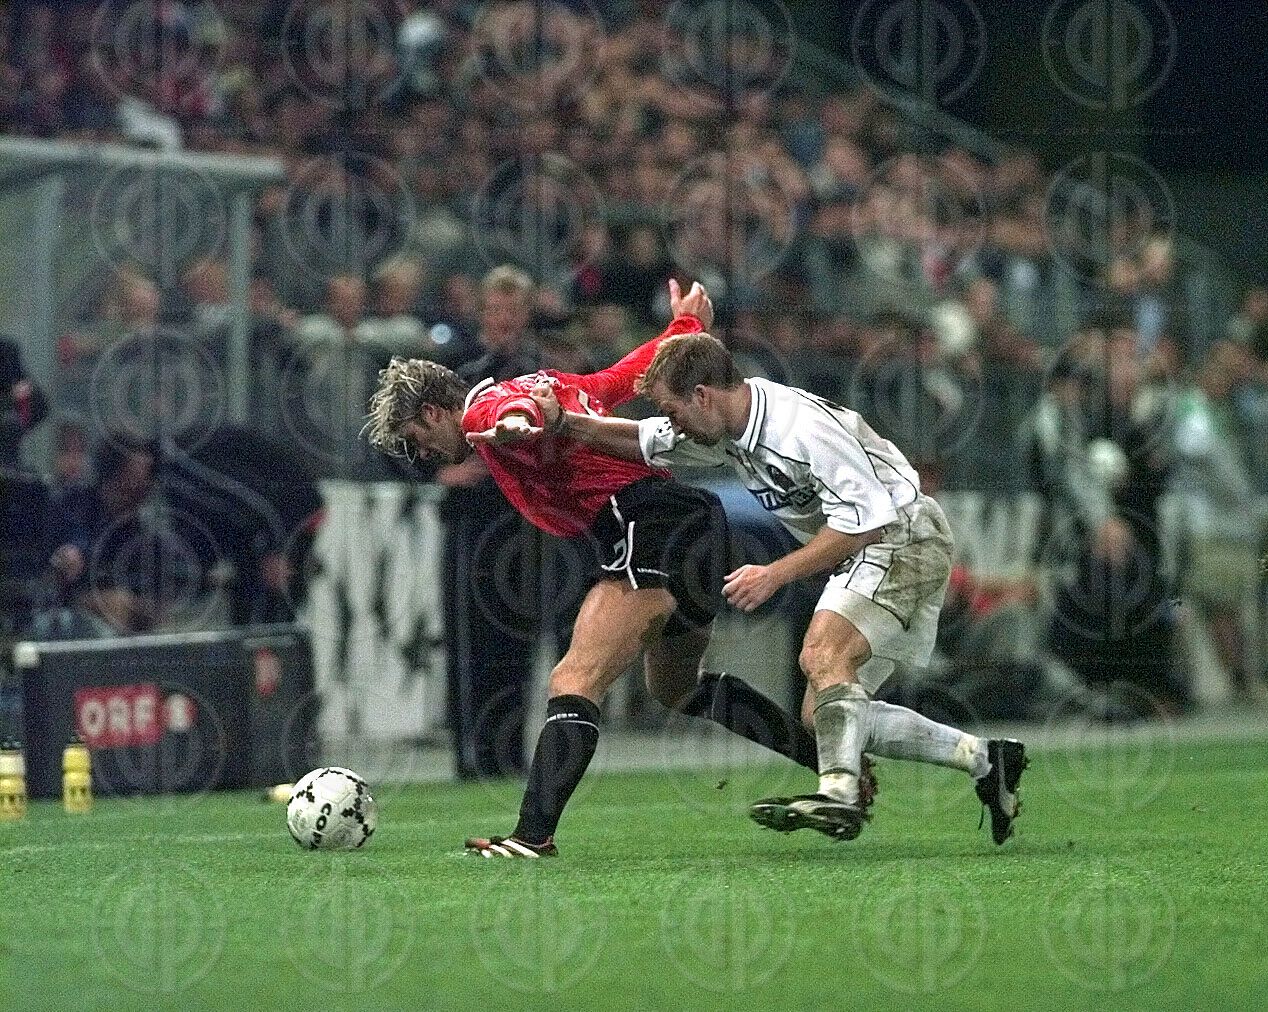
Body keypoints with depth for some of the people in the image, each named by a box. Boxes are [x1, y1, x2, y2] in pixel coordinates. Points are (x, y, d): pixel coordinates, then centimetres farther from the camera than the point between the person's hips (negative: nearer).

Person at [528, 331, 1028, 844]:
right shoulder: (726, 430, 3)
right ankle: (985, 758, 10)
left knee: (822, 653, -30)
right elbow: (644, 442, 17)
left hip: (904, 536, -10)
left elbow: (864, 519, -24)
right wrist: (564, 421, 2)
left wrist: (775, 574, -21)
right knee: (823, 716, 5)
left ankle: (840, 793, -38)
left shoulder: (804, 426, -25)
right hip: (864, 552, 10)